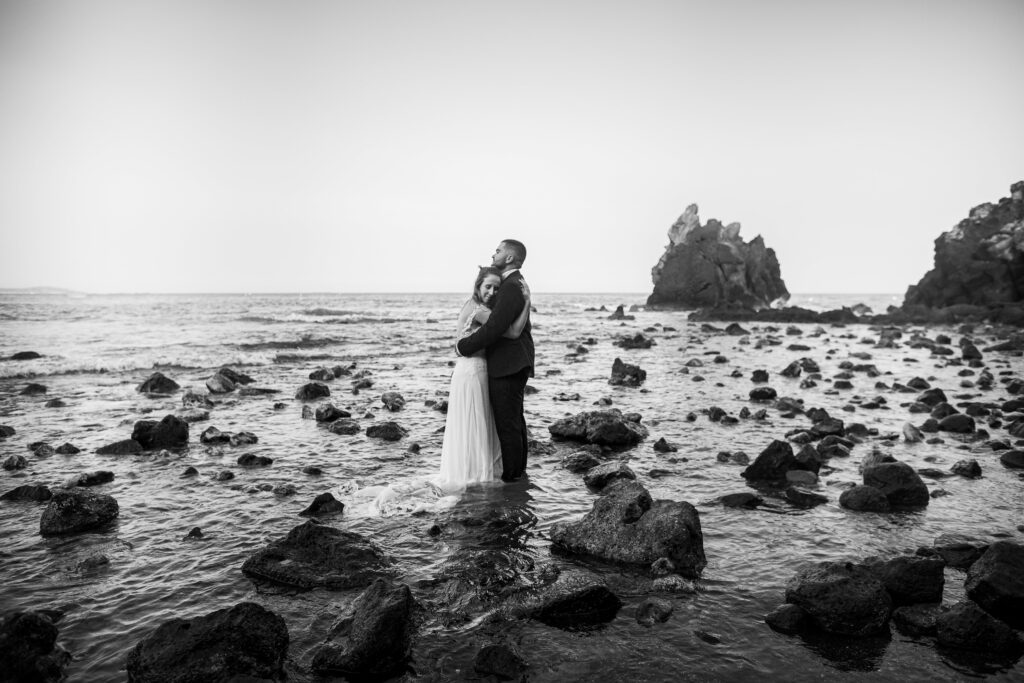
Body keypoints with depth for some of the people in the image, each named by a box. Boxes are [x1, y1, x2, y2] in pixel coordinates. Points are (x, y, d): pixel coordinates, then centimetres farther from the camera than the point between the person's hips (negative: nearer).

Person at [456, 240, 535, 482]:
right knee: (515, 420, 18)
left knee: (507, 424, -3)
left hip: (507, 367, -11)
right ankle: (519, 472, 30)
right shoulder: (518, 284, 15)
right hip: (514, 364, 11)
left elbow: (493, 328, -24)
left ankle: (510, 477, 5)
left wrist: (462, 347, -12)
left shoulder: (511, 288, -18)